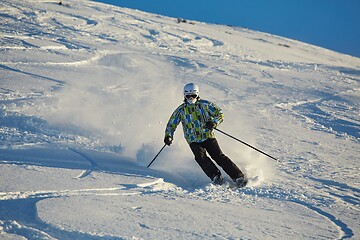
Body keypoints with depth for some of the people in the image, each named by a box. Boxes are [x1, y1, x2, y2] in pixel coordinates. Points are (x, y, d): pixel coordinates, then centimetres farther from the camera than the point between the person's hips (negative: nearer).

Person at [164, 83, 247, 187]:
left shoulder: (205, 104, 5)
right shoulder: (181, 110, 9)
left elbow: (220, 114, 4)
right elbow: (171, 124, 17)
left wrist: (214, 122, -16)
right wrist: (168, 136, 1)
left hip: (208, 137, -1)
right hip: (194, 141, 1)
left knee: (218, 156, -16)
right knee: (200, 157, -26)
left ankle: (238, 176, -19)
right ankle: (215, 176, -32)